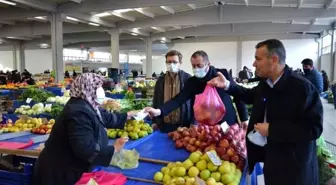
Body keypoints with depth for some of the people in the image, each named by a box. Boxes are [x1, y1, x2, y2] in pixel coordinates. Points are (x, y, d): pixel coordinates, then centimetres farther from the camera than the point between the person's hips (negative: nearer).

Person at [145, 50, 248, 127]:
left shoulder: (223, 74, -7)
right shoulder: (191, 82, -6)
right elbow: (178, 99, -17)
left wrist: (244, 118, -1)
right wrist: (159, 111, -33)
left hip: (228, 123, 0)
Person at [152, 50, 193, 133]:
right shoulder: (160, 80, 7)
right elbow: (156, 101, 12)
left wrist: (193, 123, -6)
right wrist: (155, 121, 10)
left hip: (183, 124, -3)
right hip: (164, 125, 3)